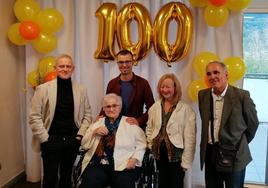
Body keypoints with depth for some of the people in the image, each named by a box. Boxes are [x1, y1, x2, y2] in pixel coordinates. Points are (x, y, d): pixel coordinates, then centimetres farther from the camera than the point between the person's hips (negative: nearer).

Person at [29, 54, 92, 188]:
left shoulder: (81, 90, 4)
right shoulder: (43, 89, -5)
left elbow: (87, 114, 9)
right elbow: (34, 117, -5)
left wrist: (80, 134, -1)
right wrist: (44, 138, -9)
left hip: (72, 140, 3)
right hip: (51, 140, -2)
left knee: (67, 176, 14)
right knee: (50, 177, 4)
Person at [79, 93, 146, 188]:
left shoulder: (130, 123, 12)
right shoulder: (97, 123, 20)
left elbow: (141, 145, 7)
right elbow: (84, 145, 17)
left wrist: (134, 159, -10)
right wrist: (94, 132, 1)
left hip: (124, 165, -2)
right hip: (97, 165, 2)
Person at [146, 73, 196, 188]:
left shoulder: (186, 109, -12)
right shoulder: (155, 107, 3)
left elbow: (190, 138, -12)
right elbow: (149, 128, 14)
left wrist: (186, 161, -14)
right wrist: (151, 144, 2)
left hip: (176, 154, -4)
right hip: (160, 153, 4)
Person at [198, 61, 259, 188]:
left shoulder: (241, 95, -10)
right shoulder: (203, 95, 2)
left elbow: (252, 123, 1)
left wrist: (241, 144, 11)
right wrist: (211, 141, 11)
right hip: (209, 153, 4)